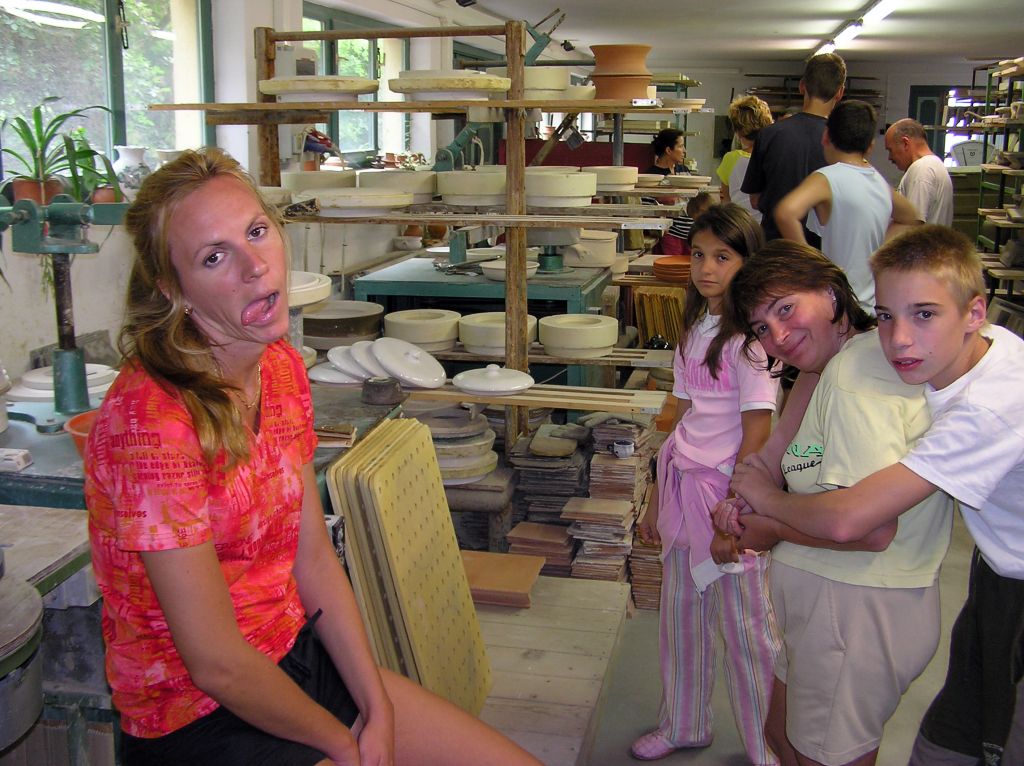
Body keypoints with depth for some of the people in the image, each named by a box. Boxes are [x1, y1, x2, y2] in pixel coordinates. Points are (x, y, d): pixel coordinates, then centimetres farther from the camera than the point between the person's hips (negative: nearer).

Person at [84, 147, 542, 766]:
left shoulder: (282, 368, -1)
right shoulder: (150, 419, -25)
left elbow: (315, 561, 2)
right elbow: (216, 664, -21)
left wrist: (379, 710, -5)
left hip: (301, 653, 7)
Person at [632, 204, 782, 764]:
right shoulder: (694, 329, 10)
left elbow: (756, 435, -16)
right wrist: (658, 497, 15)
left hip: (730, 492, -7)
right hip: (684, 486, 7)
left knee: (744, 626, 5)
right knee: (681, 613, 18)